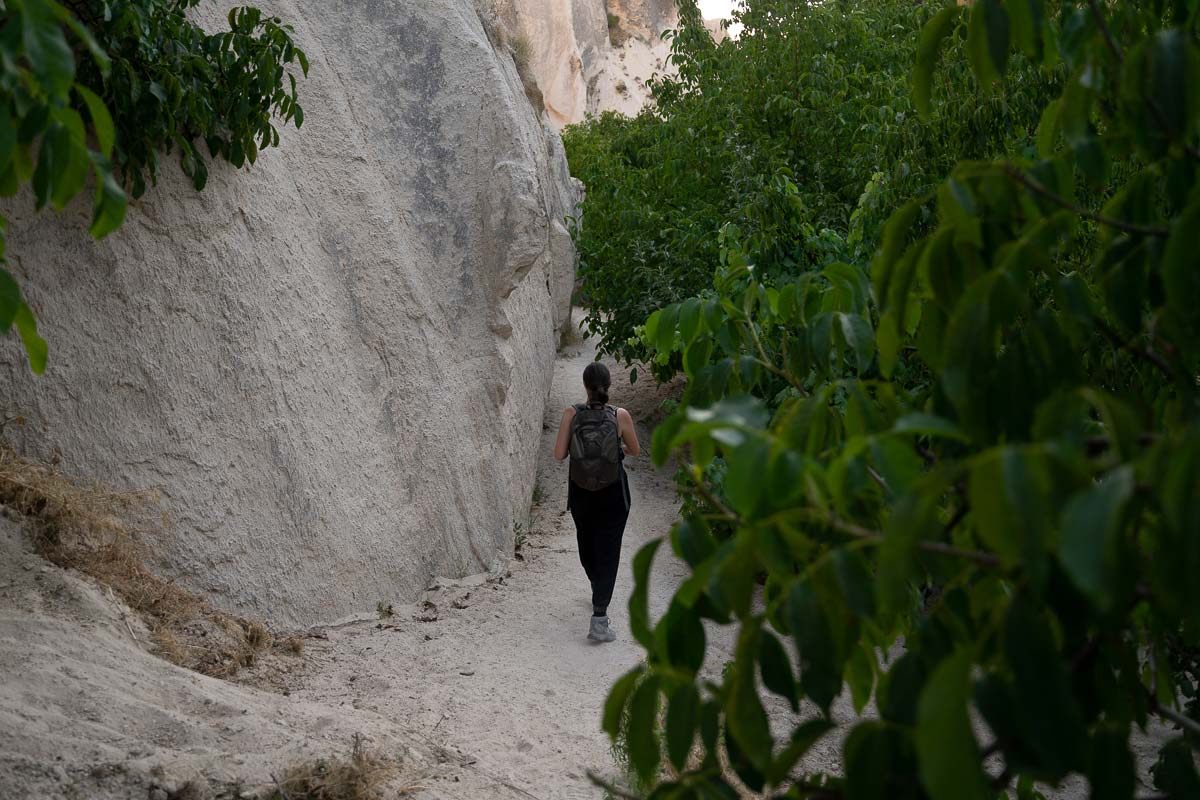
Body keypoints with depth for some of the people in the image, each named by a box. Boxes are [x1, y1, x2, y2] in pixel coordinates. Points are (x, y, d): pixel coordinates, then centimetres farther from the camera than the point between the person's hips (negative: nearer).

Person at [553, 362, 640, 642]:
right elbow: (635, 450, 1)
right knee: (608, 552, 0)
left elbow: (559, 454, -11)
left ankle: (599, 590, 50)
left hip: (580, 493, 2)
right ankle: (599, 618, -11)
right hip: (613, 495, -2)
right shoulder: (620, 416, -12)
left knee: (587, 544, 24)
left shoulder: (572, 414, -10)